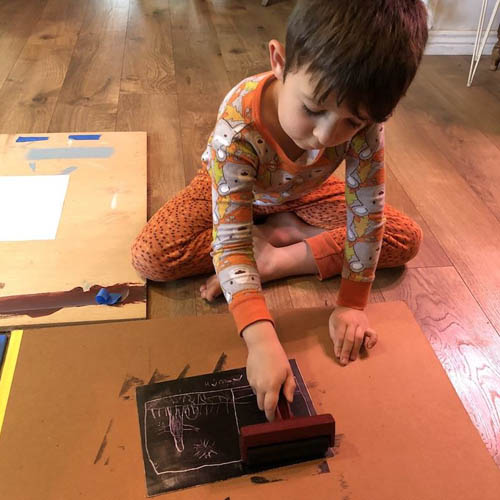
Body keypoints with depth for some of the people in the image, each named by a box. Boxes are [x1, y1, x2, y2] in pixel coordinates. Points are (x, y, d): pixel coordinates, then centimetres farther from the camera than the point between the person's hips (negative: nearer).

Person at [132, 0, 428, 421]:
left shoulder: (364, 120, -35)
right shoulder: (238, 129, -43)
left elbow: (368, 211, -25)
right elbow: (229, 242, -44)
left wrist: (352, 303, -26)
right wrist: (261, 338, -54)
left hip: (303, 192, 3)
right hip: (236, 186, -2)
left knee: (407, 238, -11)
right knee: (150, 257, -23)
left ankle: (274, 262, -12)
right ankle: (264, 241, -6)